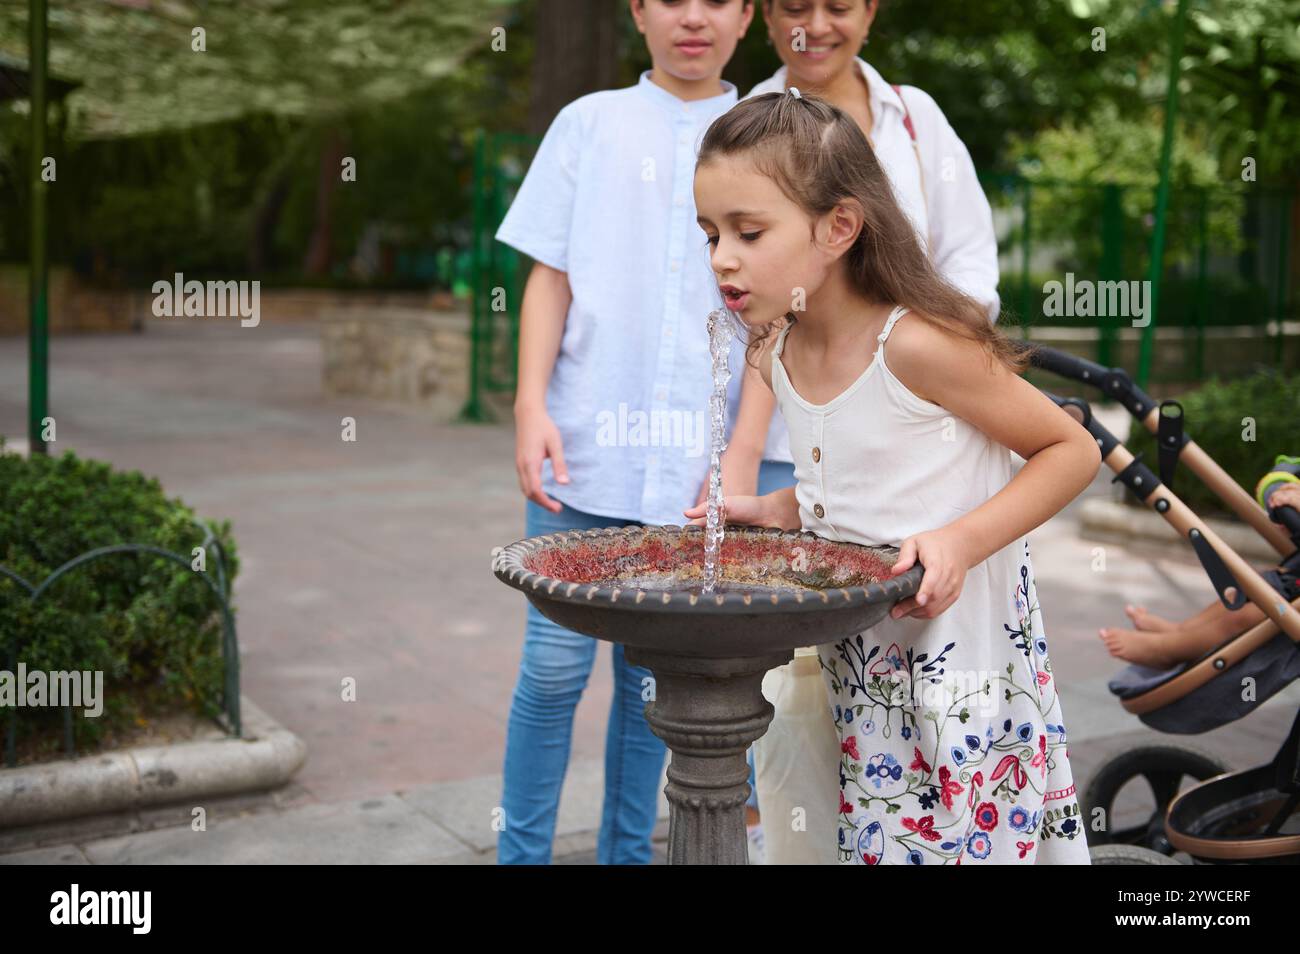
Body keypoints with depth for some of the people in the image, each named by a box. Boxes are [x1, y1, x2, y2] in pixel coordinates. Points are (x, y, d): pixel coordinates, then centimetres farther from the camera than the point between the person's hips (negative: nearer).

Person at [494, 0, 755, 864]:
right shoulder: (590, 122, 8)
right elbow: (550, 277, 6)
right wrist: (532, 408, -6)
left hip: (699, 464, 1)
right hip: (588, 439, -1)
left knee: (654, 671, 8)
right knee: (556, 663, -1)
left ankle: (626, 849, 22)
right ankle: (523, 850, 14)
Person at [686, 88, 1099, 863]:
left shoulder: (920, 346, -21)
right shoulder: (777, 356, 1)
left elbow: (1072, 450, -13)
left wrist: (962, 541, -24)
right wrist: (775, 511, -1)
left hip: (962, 663, -6)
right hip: (860, 669, 7)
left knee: (964, 842, 1)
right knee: (878, 842, 14)